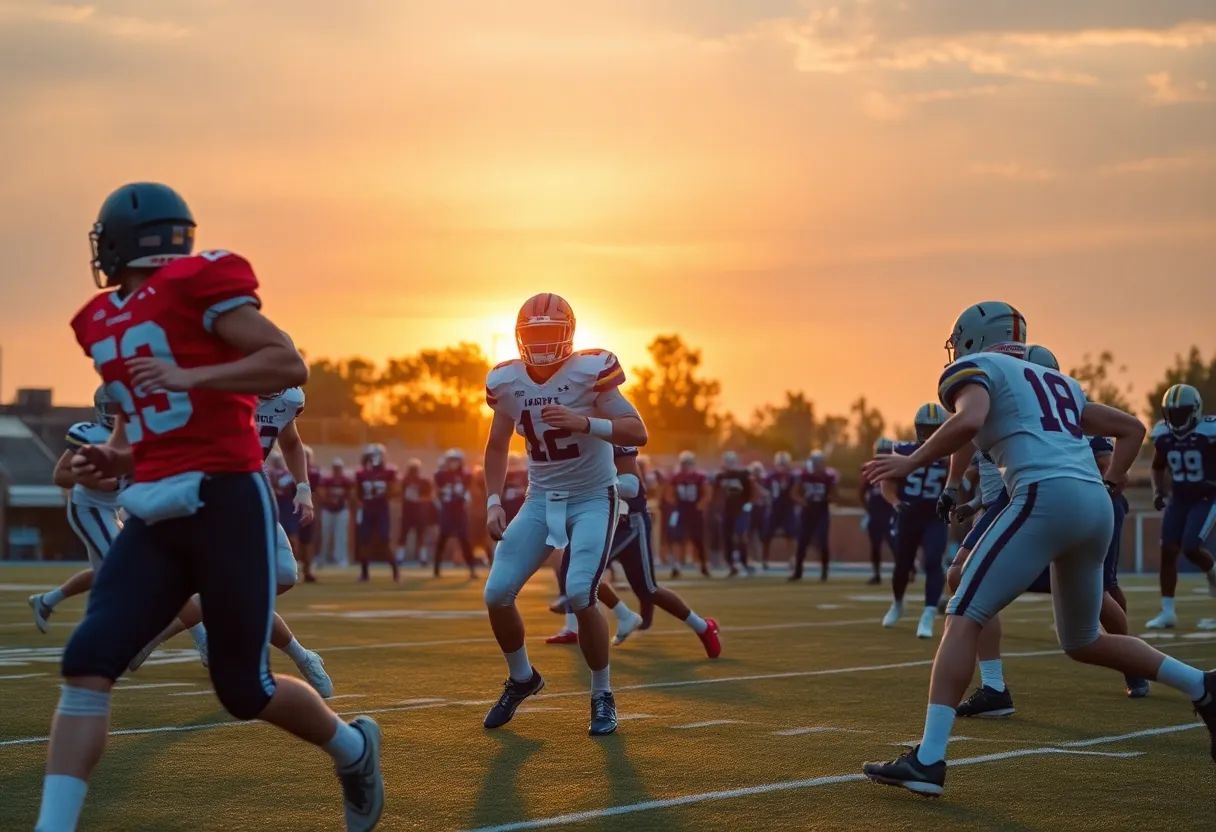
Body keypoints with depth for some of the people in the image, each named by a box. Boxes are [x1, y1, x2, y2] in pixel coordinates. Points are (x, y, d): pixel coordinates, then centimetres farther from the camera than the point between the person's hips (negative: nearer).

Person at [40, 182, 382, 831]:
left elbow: (290, 366, -14)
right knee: (86, 665, -10)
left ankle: (352, 748, 32)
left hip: (225, 503, -7)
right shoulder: (104, 322, 15)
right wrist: (110, 458, 7)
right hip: (154, 515, 7)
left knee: (245, 691, 3)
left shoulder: (195, 287, -8)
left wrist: (190, 376, -22)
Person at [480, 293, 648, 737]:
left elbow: (638, 433, -22)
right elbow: (497, 446, 11)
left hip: (593, 499, -5)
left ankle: (602, 696, 0)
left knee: (580, 594, -21)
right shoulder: (507, 381, -4)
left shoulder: (588, 371, -18)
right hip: (541, 499, 5)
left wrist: (585, 423, -36)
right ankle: (521, 679, 23)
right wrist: (493, 502, -1)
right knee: (497, 593, -4)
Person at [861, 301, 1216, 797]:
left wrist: (911, 463, -5)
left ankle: (928, 760, -17)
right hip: (1095, 507, 8)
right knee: (1082, 642, 26)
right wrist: (1109, 485, 29)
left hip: (1046, 498, -8)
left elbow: (967, 422, -14)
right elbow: (1131, 427, 34)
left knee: (964, 618, -7)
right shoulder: (1057, 383, 31)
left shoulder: (977, 368, 8)